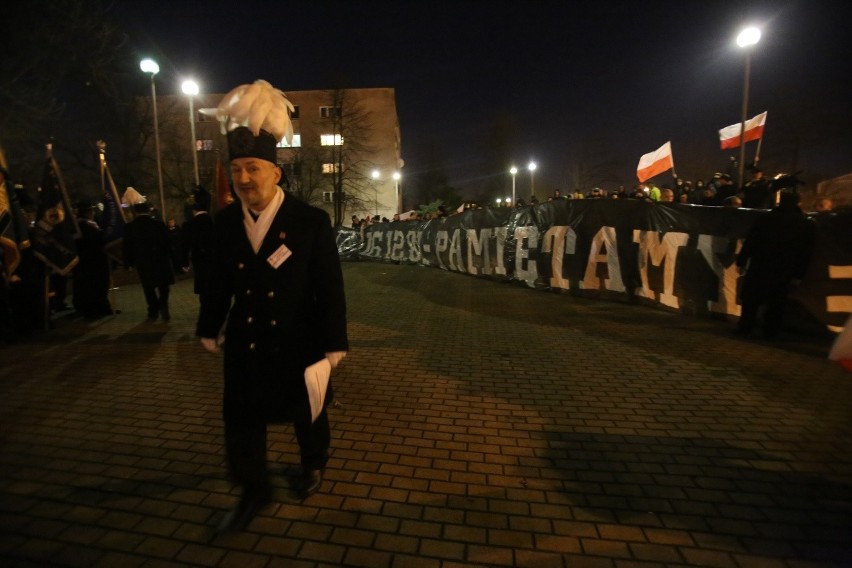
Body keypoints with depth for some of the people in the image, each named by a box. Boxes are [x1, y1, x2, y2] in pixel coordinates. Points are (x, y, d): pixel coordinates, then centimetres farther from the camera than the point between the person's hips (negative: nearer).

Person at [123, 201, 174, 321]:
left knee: (149, 289, 12)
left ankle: (153, 312, 14)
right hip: (161, 260, -1)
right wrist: (169, 258, 8)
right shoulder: (159, 224, -7)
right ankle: (163, 306, -9)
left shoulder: (129, 227, -3)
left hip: (142, 263, 1)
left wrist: (128, 262, 10)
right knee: (163, 287, 12)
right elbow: (167, 243, -3)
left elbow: (126, 247, 0)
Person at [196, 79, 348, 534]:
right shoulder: (225, 222, -2)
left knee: (307, 413, 18)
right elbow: (219, 281, 7)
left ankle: (313, 466, 47)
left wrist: (333, 343, -13)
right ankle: (253, 492, 33)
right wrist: (210, 328, 14)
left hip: (298, 342, -3)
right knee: (240, 418, 11)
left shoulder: (312, 221, -14)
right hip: (245, 342, 3)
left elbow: (330, 287, -13)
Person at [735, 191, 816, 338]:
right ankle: (770, 331, 11)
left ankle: (745, 327, 9)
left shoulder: (765, 219, -4)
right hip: (784, 270, 1)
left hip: (759, 266, -1)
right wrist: (798, 274, 7)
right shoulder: (807, 224, 3)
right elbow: (806, 252, 3)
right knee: (776, 302, 8)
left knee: (750, 298, 8)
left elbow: (750, 242, -5)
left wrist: (741, 261, 0)